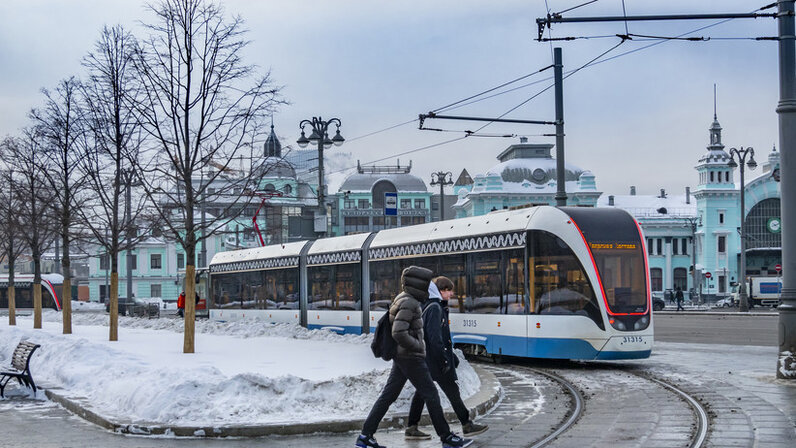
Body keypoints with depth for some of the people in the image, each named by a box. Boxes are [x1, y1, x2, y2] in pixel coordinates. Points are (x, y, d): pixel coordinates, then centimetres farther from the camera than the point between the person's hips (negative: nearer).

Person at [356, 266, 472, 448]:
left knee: (388, 395, 9)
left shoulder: (405, 300, 13)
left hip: (401, 356, 10)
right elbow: (399, 333, -26)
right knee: (431, 395, -1)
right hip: (411, 358, -10)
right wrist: (418, 346, -15)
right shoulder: (408, 303, -18)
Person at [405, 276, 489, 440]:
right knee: (452, 391, 0)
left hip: (425, 359, 10)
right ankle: (467, 426, 8)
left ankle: (411, 429, 10)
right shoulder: (435, 308, -15)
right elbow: (434, 336, -23)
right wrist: (444, 359, -21)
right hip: (435, 359, -10)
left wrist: (451, 355, 25)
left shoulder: (431, 306, 17)